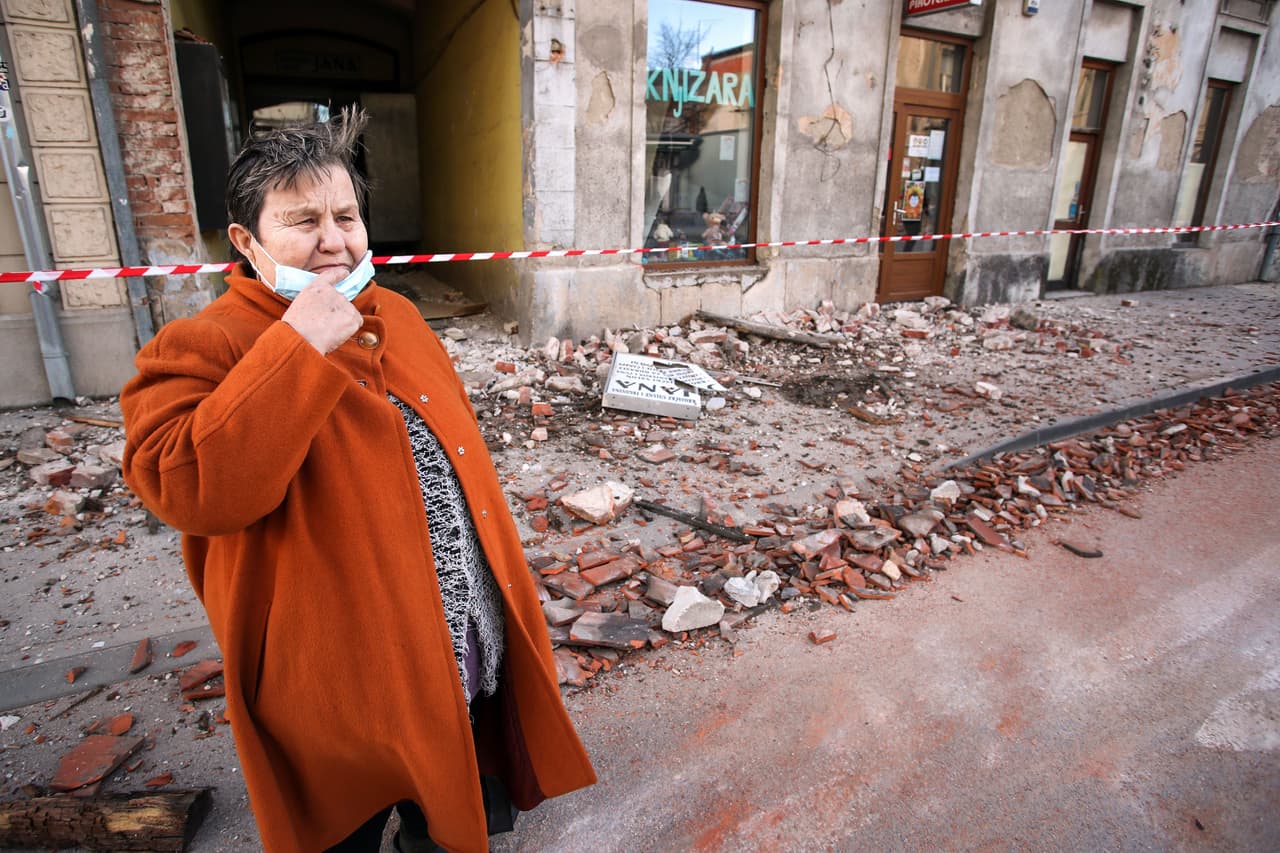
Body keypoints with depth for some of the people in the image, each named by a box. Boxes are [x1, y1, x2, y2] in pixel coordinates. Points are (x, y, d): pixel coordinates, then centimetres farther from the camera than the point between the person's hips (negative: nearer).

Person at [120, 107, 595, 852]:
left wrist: (497, 578, 17)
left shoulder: (396, 315, 5)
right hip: (339, 684, -5)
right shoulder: (200, 351, -15)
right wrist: (297, 348, -32)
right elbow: (191, 491, -32)